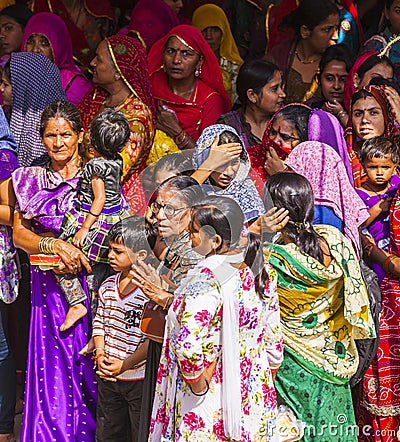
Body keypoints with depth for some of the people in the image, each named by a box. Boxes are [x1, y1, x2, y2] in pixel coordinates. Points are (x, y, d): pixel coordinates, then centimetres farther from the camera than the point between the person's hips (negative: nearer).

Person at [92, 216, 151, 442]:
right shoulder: (108, 286, 4)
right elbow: (100, 322, 11)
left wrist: (124, 364, -20)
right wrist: (100, 355, -4)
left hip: (140, 378, -7)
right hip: (108, 377, 7)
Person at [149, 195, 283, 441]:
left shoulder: (206, 280, -22)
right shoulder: (259, 272, 0)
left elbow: (189, 346, -33)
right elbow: (274, 341, 9)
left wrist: (199, 385, -17)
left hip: (209, 411, -7)